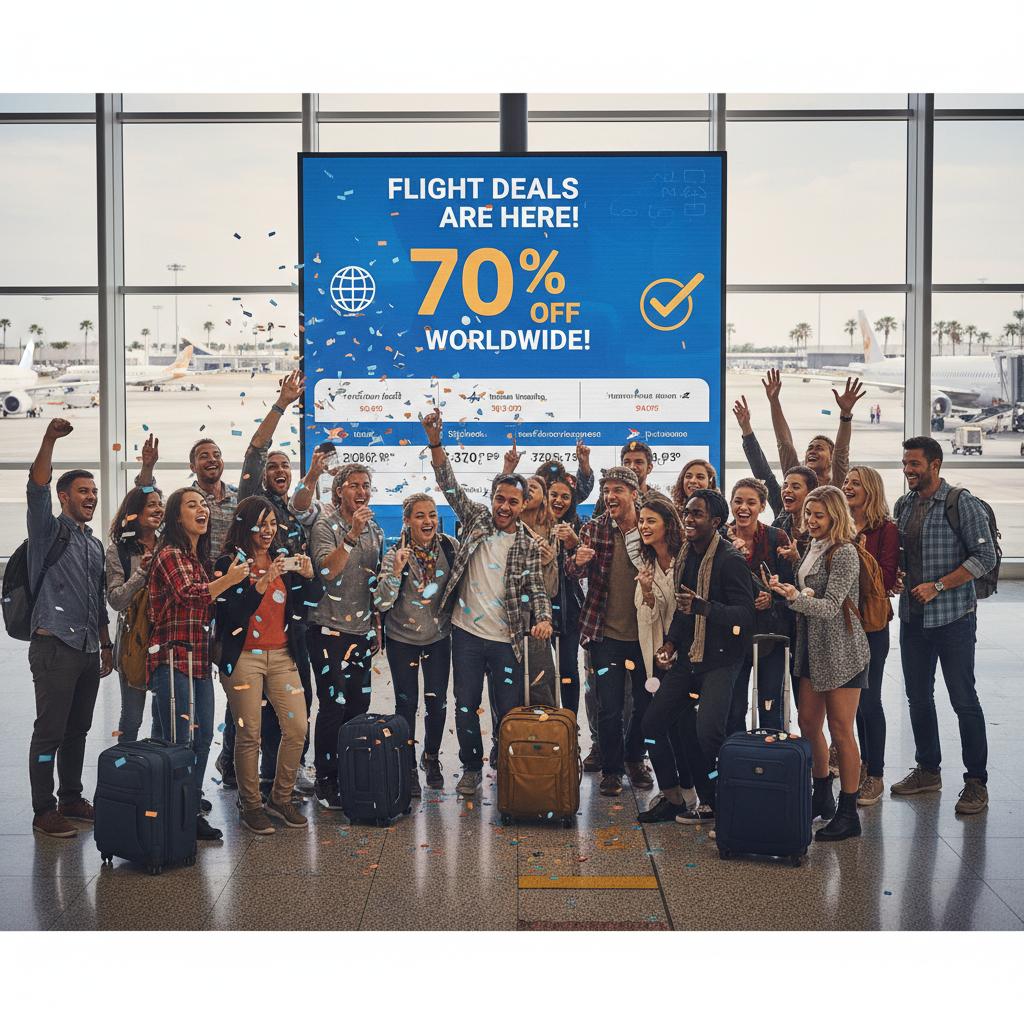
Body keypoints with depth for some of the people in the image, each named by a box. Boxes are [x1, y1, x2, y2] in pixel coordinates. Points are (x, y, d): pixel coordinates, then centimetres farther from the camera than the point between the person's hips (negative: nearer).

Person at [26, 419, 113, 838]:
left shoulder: (95, 545, 19)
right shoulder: (48, 530, -1)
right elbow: (37, 490, -20)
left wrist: (106, 646, 21)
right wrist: (49, 439, -32)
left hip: (87, 650, 7)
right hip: (54, 647, -7)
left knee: (78, 731, 13)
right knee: (50, 732, -4)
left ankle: (71, 799, 24)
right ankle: (44, 811, 2)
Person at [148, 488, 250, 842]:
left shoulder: (200, 557, 18)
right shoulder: (170, 554, -8)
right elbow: (188, 594, -23)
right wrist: (227, 580, -24)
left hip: (200, 660, 9)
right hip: (173, 658, -9)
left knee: (202, 738, 10)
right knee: (180, 740, -7)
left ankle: (193, 812, 18)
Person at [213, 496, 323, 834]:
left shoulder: (284, 559, 9)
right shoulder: (229, 563, -5)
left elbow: (310, 602, 8)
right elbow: (231, 613, -15)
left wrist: (309, 576, -11)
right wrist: (263, 583, -23)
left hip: (282, 655, 5)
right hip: (243, 657, -5)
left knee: (297, 728, 0)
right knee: (249, 733, -3)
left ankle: (281, 799, 16)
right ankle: (250, 805, 11)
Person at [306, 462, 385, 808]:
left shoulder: (375, 531, 13)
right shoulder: (325, 525, -5)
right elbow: (327, 571, -21)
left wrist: (377, 629, 18)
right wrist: (352, 535, -27)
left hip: (362, 630, 6)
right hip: (330, 628, -6)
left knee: (359, 704, 6)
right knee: (334, 704, -7)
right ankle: (325, 779, 4)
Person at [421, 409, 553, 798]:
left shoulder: (528, 546, 0)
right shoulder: (476, 519, 3)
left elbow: (537, 589, -1)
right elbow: (449, 486, -6)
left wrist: (544, 619, -22)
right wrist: (435, 443, -19)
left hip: (507, 639, -1)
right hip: (467, 634, 1)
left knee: (509, 710, 3)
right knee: (466, 706, 8)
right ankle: (471, 768, 25)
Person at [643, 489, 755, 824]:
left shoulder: (730, 560, -16)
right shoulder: (686, 555, 8)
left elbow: (745, 614, -22)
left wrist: (703, 607, -33)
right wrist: (671, 642, 8)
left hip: (719, 660, -8)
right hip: (687, 657, 8)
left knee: (707, 733, -20)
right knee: (653, 722, 4)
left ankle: (711, 802, 3)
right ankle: (672, 798, 18)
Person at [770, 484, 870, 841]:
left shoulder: (844, 553, -14)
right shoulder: (811, 550, 12)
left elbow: (831, 607, -20)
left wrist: (796, 597, -32)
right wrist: (783, 591, 5)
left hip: (842, 652, -8)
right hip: (812, 650, 9)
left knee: (841, 731, -3)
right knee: (808, 724, 12)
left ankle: (848, 813, 6)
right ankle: (822, 797, 28)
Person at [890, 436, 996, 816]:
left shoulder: (963, 504, -10)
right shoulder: (903, 506, 9)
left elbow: (985, 557, -14)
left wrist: (938, 586, -18)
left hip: (952, 617, -6)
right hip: (912, 616, 6)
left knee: (964, 700, -1)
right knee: (918, 697, 13)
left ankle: (976, 781, 8)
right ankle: (928, 770, 28)